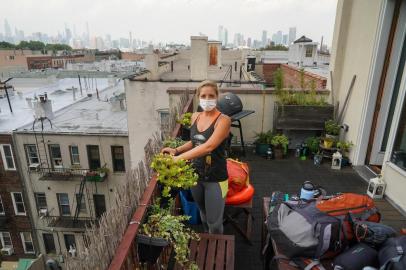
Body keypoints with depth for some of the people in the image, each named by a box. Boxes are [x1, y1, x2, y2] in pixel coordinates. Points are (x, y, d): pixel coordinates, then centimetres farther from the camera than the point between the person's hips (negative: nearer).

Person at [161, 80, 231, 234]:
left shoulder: (223, 120, -19)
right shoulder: (195, 117, 1)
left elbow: (208, 146, -30)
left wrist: (179, 158, -31)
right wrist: (176, 150, -2)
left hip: (215, 179, -6)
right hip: (196, 175, 6)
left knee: (214, 222, 7)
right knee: (203, 214, 26)